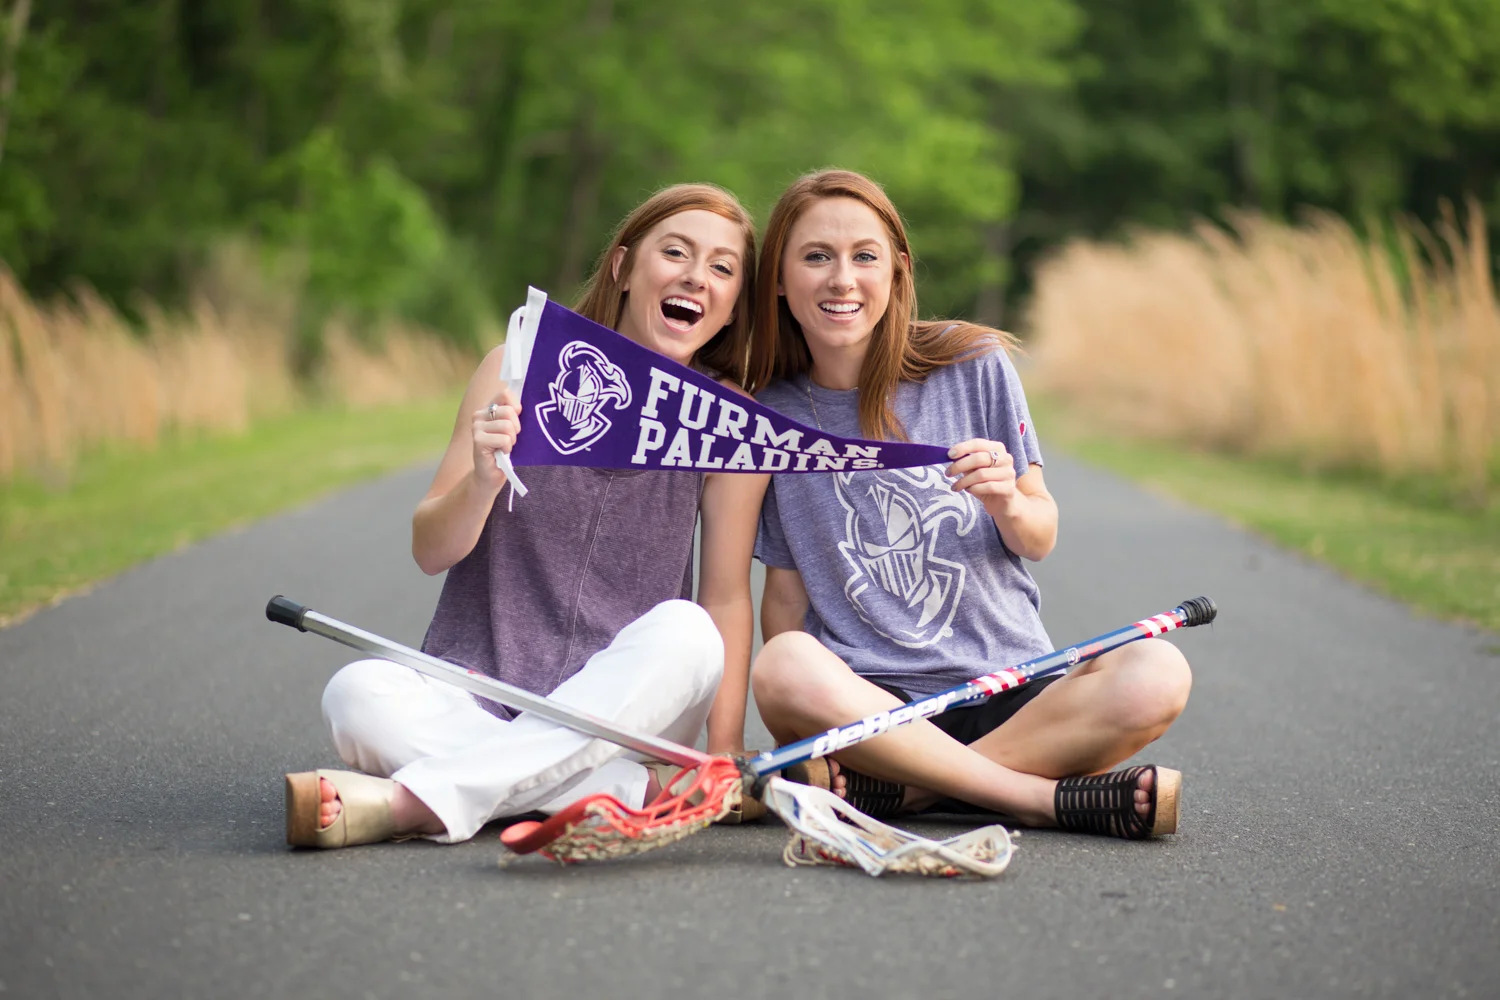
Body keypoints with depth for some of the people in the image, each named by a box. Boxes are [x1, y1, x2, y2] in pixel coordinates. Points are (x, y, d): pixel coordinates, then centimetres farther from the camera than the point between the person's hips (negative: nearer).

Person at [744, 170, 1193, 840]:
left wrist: (1007, 503, -16)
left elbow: (1039, 540, 8)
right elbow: (785, 589, 8)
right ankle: (1050, 797, -26)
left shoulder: (974, 367, 3)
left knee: (1157, 674, -28)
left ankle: (898, 788, -23)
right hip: (868, 696, 0)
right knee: (783, 667, -35)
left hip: (1010, 690, 1)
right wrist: (801, 732, -10)